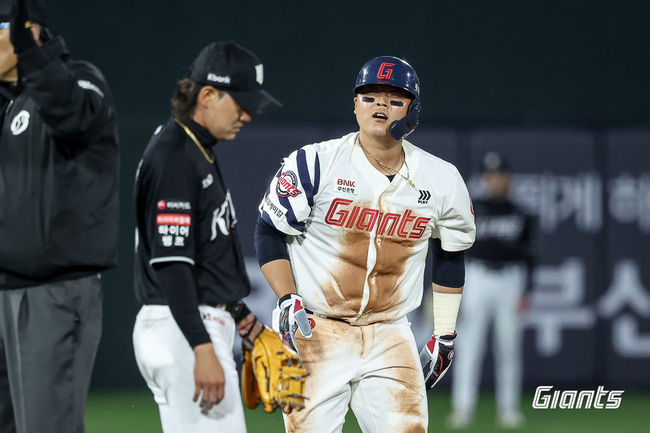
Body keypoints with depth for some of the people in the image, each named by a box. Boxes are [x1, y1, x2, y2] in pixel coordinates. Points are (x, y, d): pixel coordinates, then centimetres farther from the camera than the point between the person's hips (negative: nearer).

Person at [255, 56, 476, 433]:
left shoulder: (441, 180, 2)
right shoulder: (315, 164, -8)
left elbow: (451, 256, 16)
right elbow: (270, 232, -2)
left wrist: (445, 335, 15)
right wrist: (287, 301, -15)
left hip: (390, 338, 3)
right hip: (315, 332, -3)